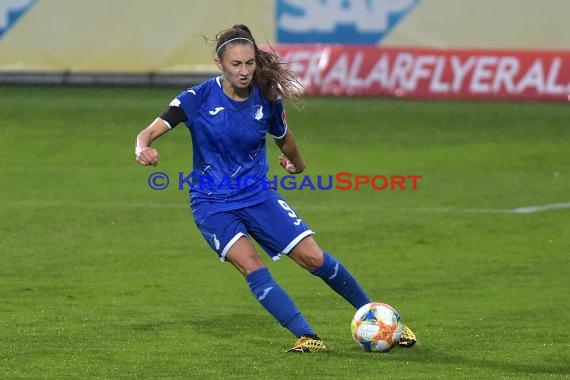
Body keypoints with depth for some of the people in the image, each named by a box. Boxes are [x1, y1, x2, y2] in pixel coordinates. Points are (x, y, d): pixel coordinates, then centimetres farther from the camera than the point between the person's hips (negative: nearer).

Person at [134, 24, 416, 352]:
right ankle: (307, 336, -24)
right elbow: (149, 133, -18)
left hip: (258, 195, 2)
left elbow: (284, 137, 17)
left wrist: (297, 163, 33)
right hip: (212, 203, -2)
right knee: (251, 265, -24)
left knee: (313, 257, -5)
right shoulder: (199, 98, -14)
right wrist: (143, 150, -40)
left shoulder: (267, 99, -5)